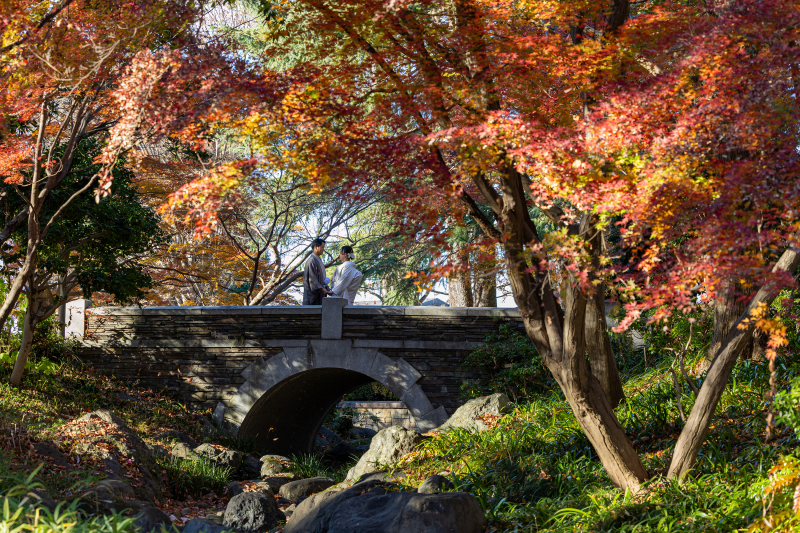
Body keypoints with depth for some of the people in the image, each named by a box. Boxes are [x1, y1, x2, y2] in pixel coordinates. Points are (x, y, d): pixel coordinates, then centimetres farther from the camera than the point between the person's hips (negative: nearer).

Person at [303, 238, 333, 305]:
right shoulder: (312, 260, -13)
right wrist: (323, 290, -22)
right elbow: (312, 279, -19)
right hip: (313, 294, -9)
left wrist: (327, 290, 9)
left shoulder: (318, 260, 17)